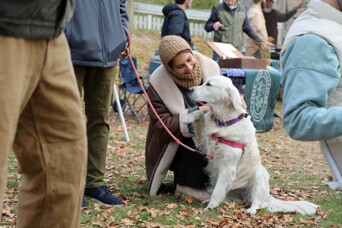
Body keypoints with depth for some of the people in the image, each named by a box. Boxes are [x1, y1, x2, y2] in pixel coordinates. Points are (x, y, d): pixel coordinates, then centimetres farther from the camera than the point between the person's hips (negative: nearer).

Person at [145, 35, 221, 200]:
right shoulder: (159, 83, -19)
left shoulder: (209, 67, -8)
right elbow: (161, 127, -23)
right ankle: (188, 185, -18)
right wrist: (197, 113, -33)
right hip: (172, 148, -4)